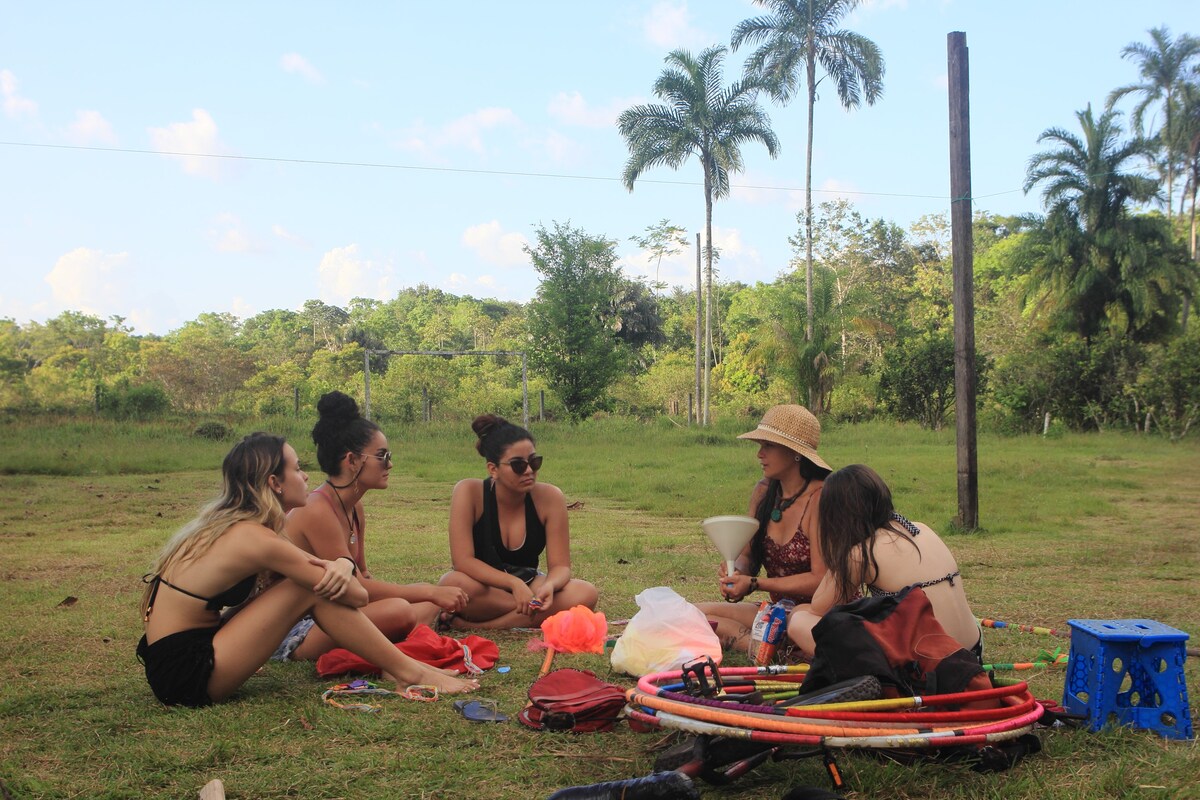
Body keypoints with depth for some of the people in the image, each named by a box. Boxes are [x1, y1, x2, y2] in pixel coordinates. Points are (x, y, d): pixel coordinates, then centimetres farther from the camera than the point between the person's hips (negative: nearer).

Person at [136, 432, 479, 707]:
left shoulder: (225, 521, 9)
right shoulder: (256, 539, -19)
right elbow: (357, 596, -13)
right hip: (186, 674, -9)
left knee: (316, 580, 7)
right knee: (314, 589, -13)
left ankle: (399, 663, 10)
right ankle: (409, 671, -4)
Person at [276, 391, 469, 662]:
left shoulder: (354, 508, 8)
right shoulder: (317, 511, -20)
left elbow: (362, 576, 9)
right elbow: (355, 586, -20)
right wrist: (431, 592, -16)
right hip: (291, 634, -10)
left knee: (431, 602, 8)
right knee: (397, 611, -32)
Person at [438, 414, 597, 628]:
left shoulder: (549, 498, -12)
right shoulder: (469, 492, -18)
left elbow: (560, 566, -11)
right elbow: (463, 561, -24)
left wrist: (549, 585, -35)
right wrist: (514, 584, -35)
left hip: (527, 583, 3)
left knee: (585, 594, -25)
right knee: (454, 584, -37)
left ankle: (474, 626, -21)